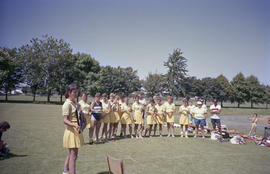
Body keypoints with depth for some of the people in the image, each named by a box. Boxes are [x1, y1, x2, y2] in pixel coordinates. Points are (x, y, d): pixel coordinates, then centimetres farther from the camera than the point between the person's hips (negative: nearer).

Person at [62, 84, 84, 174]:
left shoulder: (74, 103, 11)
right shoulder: (67, 104, -16)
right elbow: (65, 120, -22)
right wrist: (75, 125, -35)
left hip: (77, 130, 9)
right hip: (72, 131, -9)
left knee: (70, 154, 19)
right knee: (73, 155, -6)